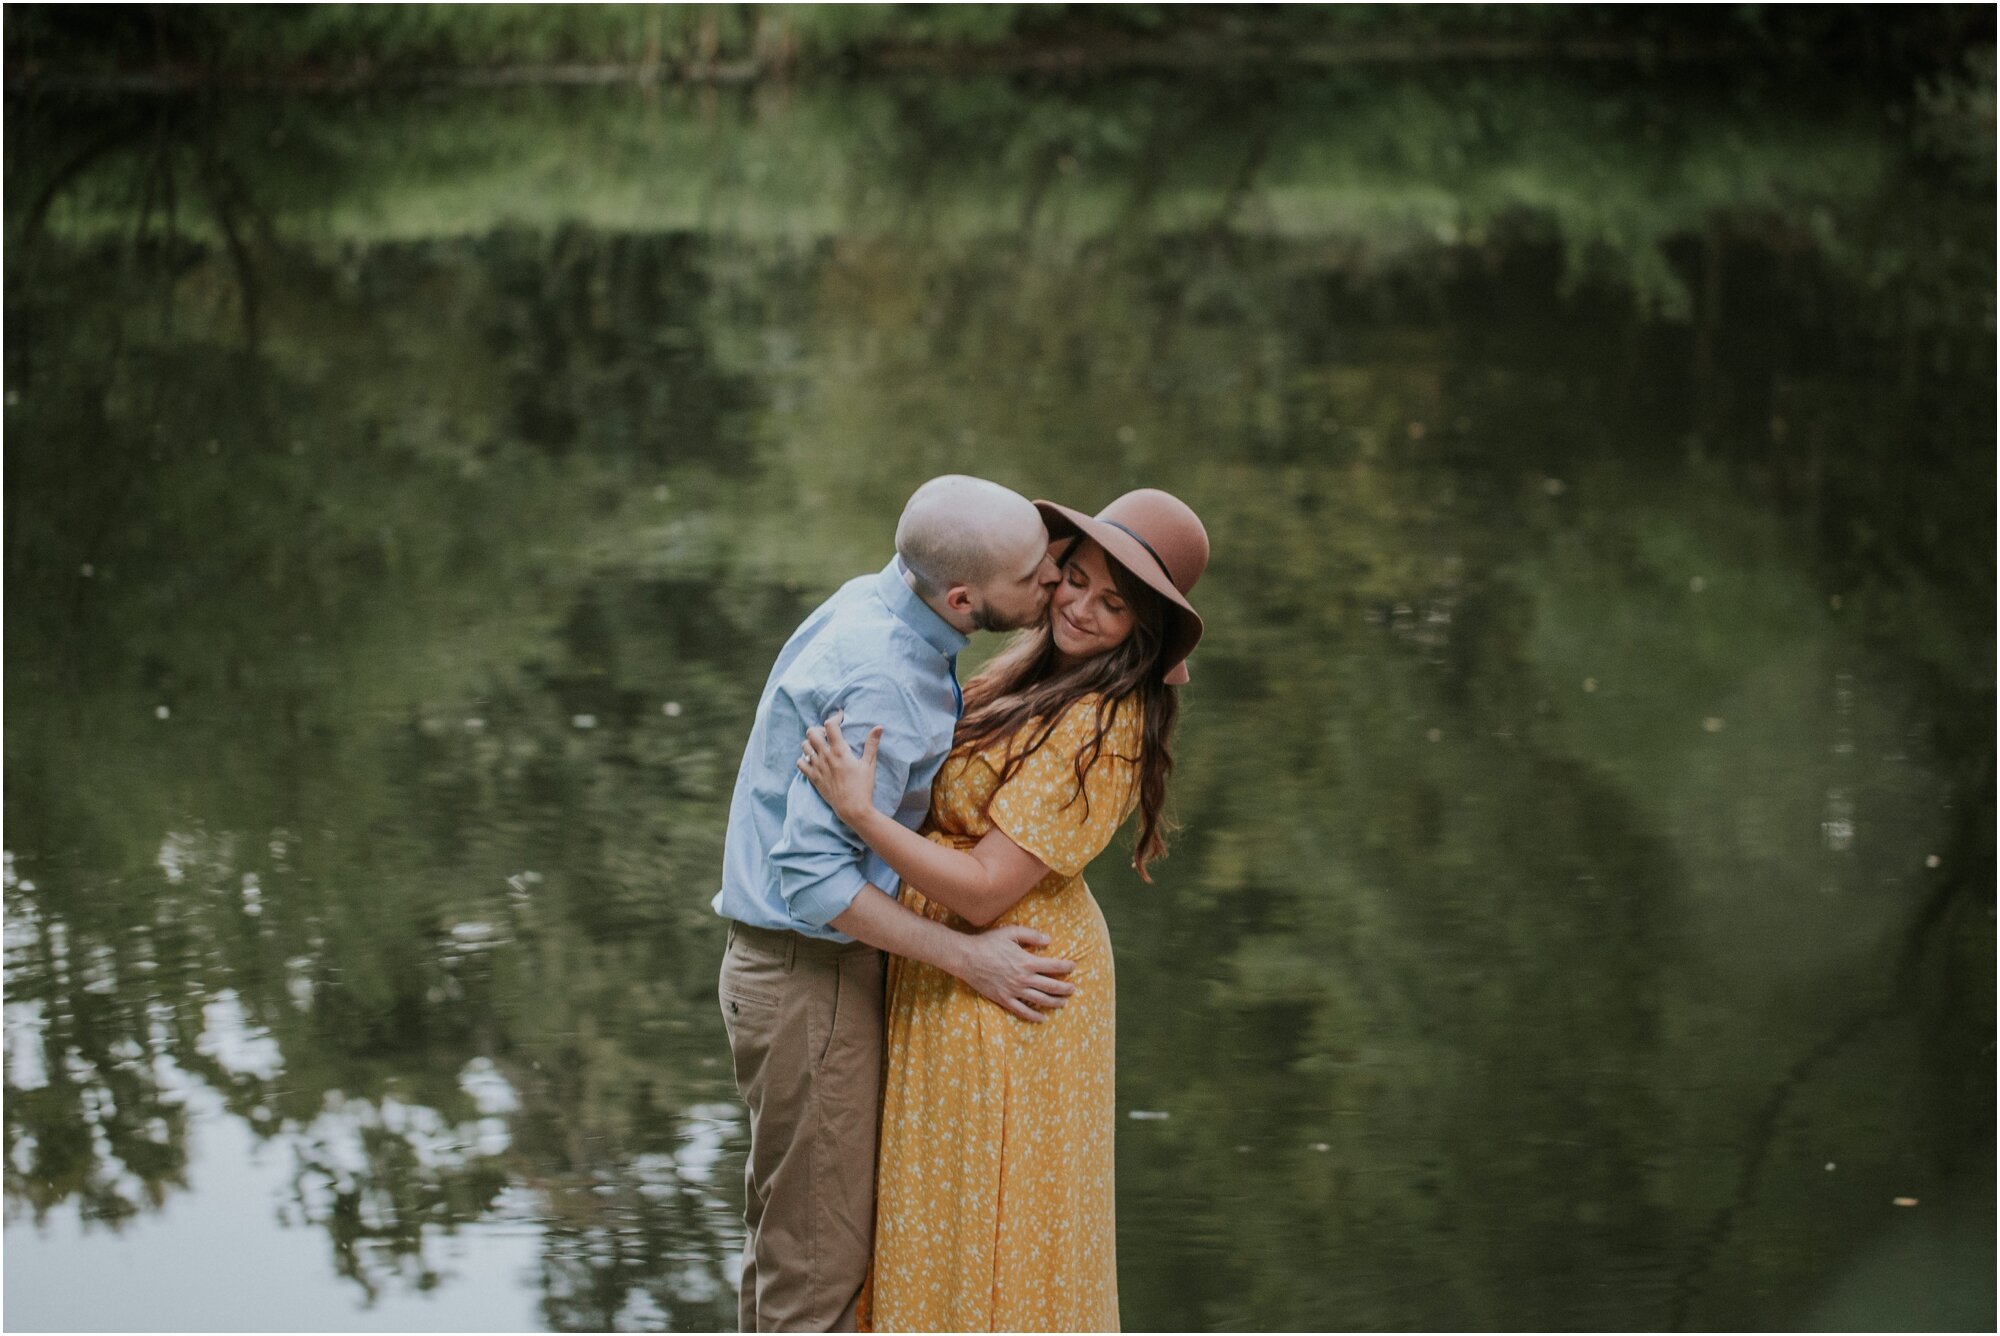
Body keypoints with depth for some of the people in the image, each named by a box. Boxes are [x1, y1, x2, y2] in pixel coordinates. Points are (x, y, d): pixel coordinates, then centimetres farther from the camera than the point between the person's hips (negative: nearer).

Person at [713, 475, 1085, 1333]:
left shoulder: (876, 604, 4)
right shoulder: (879, 682, -26)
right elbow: (811, 875, -28)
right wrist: (966, 958, -22)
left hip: (788, 964, 10)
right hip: (811, 979, -10)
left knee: (785, 1235, 21)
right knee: (821, 1256, 0)